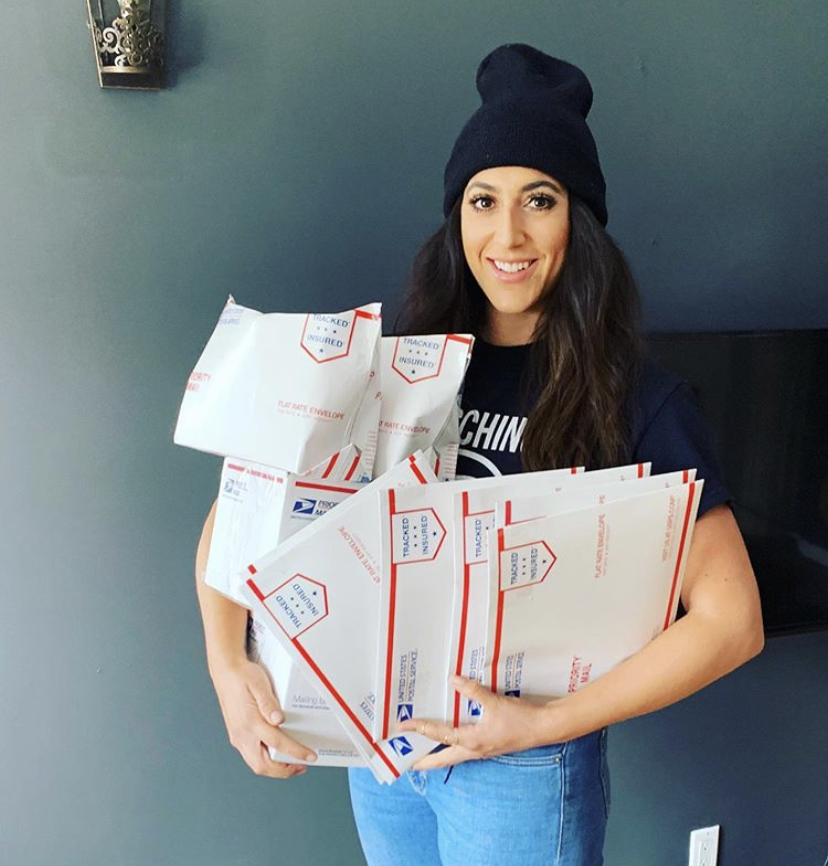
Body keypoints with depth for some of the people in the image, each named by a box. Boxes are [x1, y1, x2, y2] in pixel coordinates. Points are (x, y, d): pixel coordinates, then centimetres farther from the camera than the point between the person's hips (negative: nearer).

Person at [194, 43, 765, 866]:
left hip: (526, 769, -3)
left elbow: (731, 620, -15)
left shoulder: (637, 399, -13)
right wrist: (227, 664, -13)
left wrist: (547, 723, -18)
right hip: (377, 739, 4)